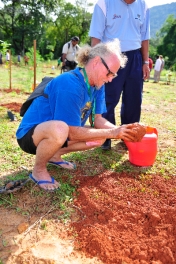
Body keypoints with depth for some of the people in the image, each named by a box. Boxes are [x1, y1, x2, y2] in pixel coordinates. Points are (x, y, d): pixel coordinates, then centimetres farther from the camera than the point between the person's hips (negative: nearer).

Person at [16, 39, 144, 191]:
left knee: (101, 137, 0)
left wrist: (118, 130, -19)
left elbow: (98, 119, -1)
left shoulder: (97, 85, -4)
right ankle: (39, 170, -10)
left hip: (54, 133, 8)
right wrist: (113, 133, -26)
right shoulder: (70, 85, -30)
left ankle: (54, 155, 13)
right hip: (31, 134, -8)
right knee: (60, 128, -40)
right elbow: (73, 132, -29)